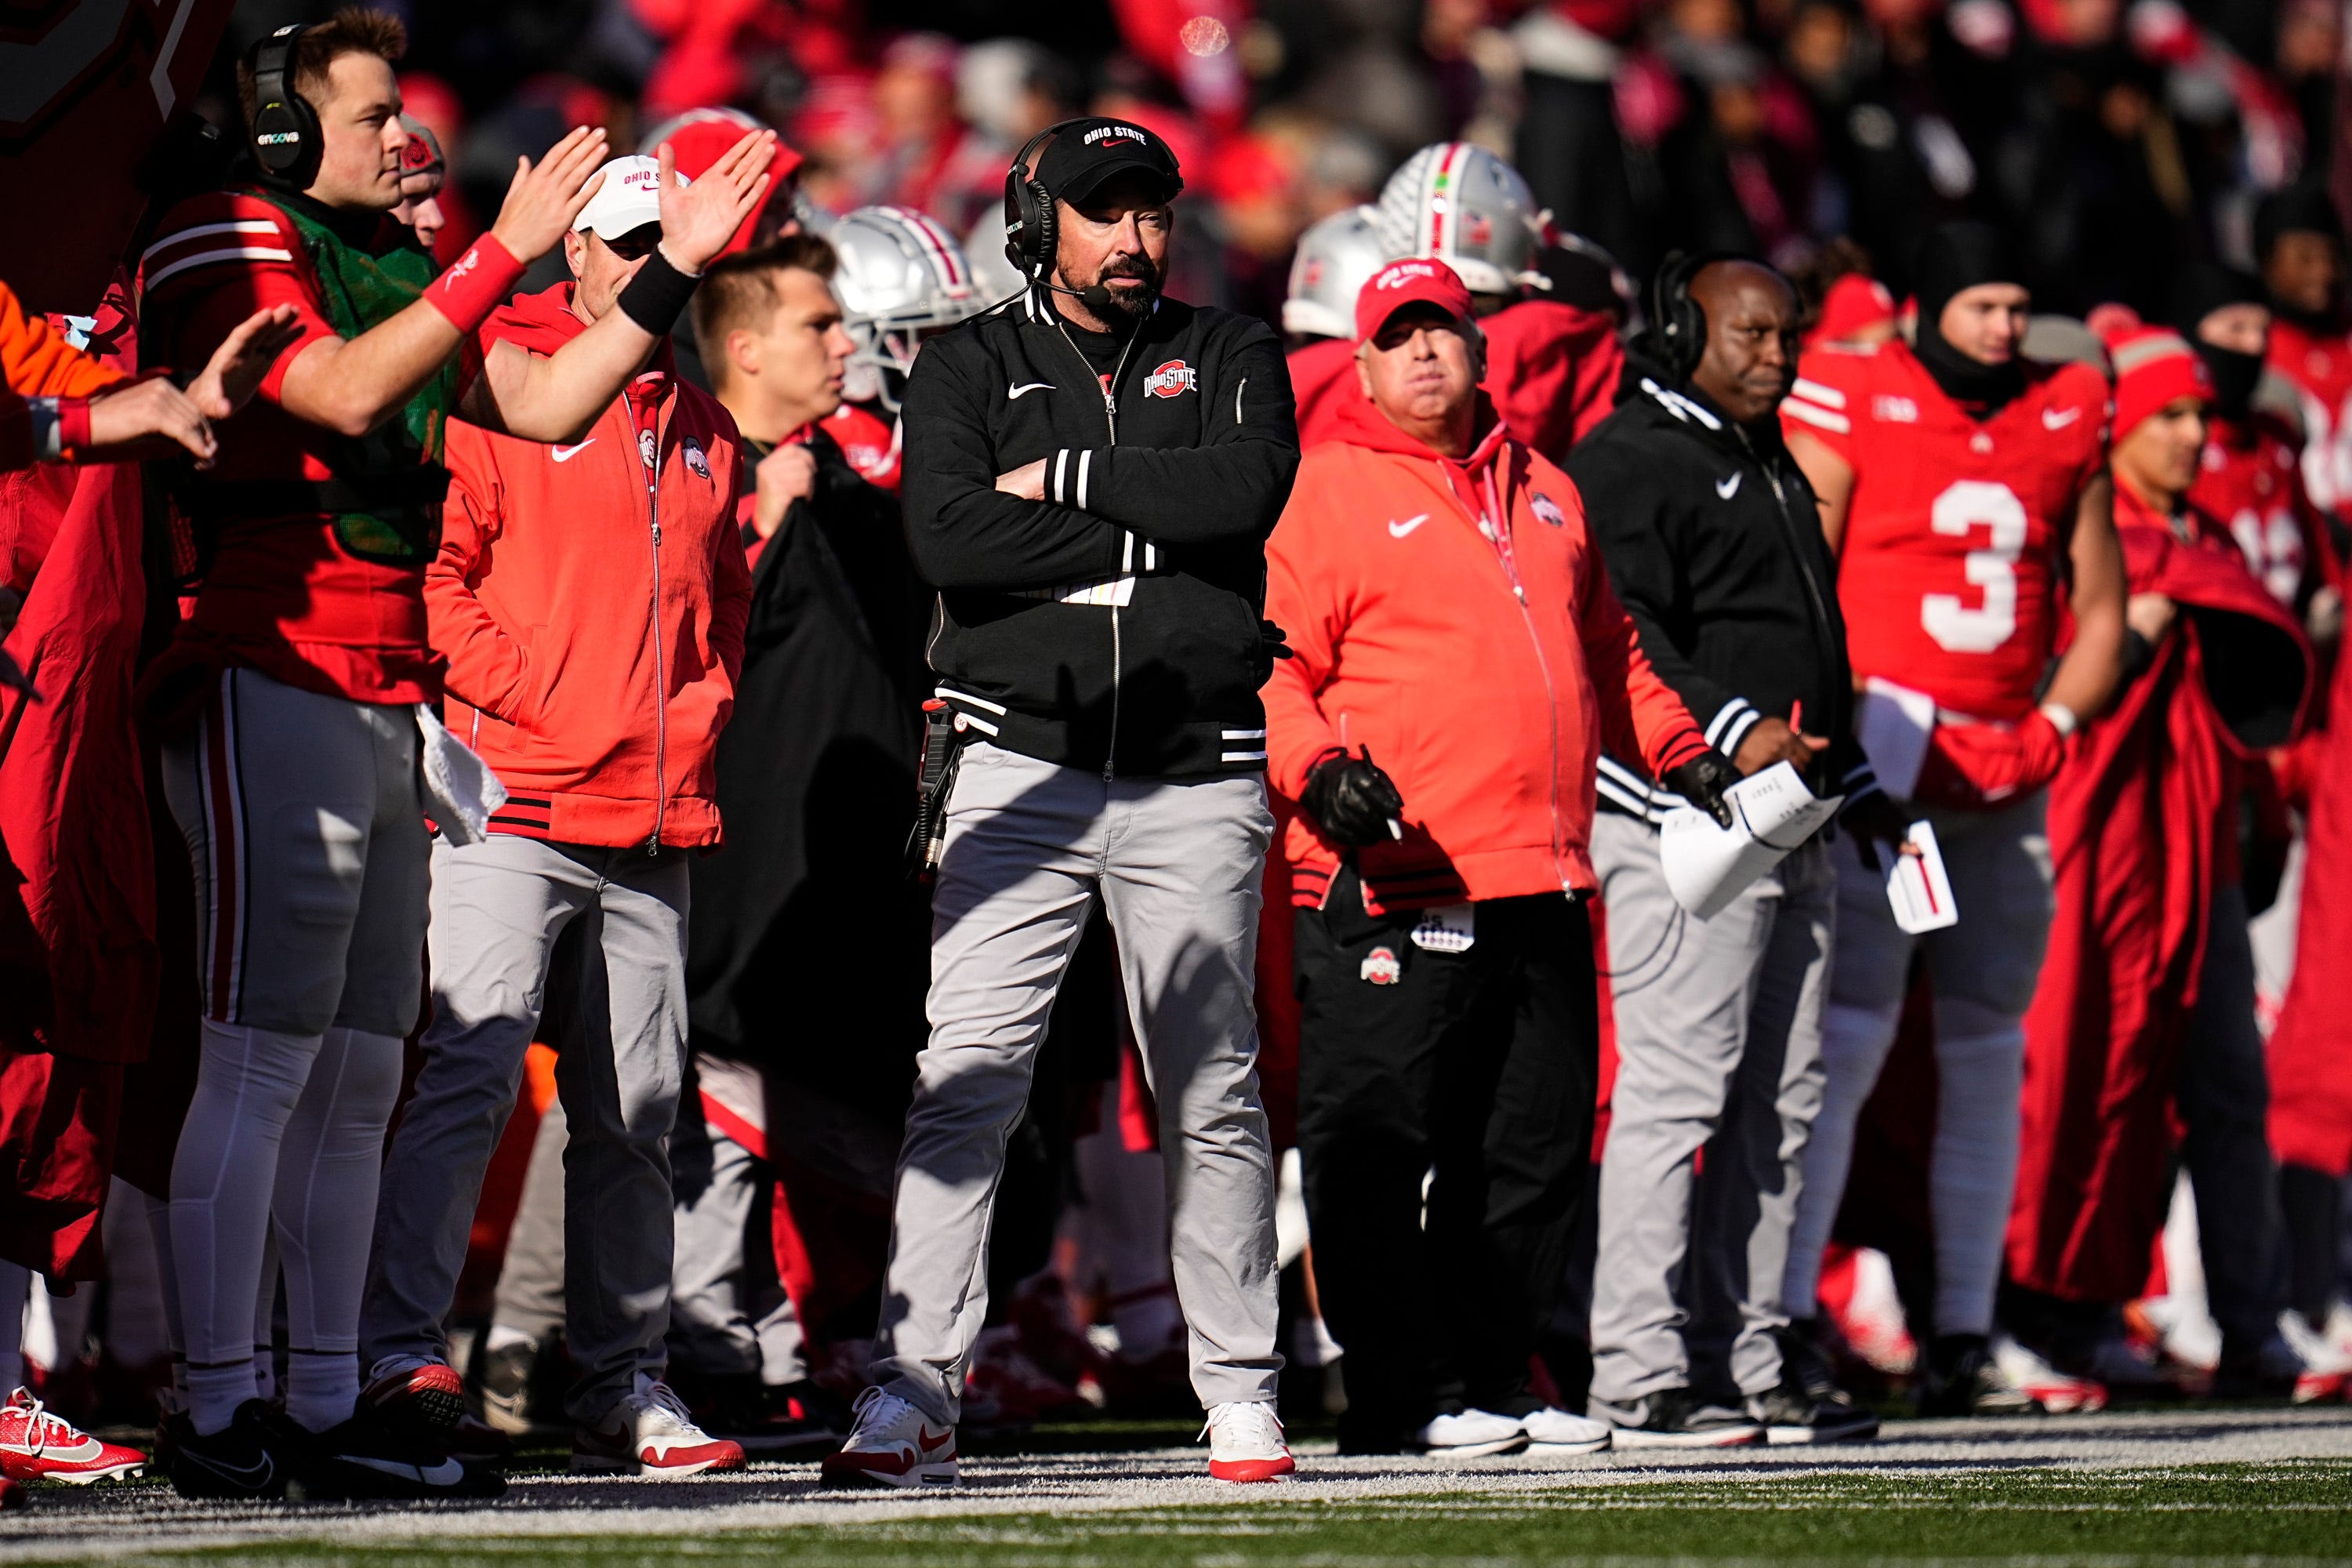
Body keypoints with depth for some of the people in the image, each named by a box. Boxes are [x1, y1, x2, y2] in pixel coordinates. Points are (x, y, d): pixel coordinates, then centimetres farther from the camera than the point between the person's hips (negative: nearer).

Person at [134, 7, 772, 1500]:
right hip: (271, 685, -9)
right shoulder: (228, 244, -7)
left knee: (360, 1074, 10)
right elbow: (346, 394, -20)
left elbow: (544, 404, 20)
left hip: (388, 696, 9)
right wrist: (509, 250, -20)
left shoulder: (394, 259, 19)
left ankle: (329, 1406, 14)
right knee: (265, 1060, -11)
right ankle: (220, 1416, -10)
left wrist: (674, 268, 13)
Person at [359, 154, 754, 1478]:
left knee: (636, 1112, 8)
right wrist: (531, 696, -12)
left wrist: (699, 710, 10)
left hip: (660, 821, 6)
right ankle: (403, 1347, -20)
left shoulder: (703, 427, 19)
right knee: (472, 1065, -18)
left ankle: (623, 1381, 14)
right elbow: (438, 565, -6)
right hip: (516, 796, -6)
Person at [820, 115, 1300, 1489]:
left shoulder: (1231, 356, 10)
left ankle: (1243, 1392, 15)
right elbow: (948, 536, -12)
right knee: (965, 1082, -9)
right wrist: (1156, 534, -11)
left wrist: (1070, 477, -9)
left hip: (1198, 784, 1)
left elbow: (1250, 487, -12)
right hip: (1025, 769, -1)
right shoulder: (972, 366, 7)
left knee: (1213, 1095, 6)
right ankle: (914, 1392, -10)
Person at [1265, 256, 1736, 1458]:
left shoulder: (1546, 494, 20)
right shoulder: (1326, 495, -1)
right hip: (1392, 881, -7)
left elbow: (1608, 655, 31)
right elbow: (1269, 666, -8)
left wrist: (1680, 750, 22)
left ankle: (1488, 1376, 18)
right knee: (1377, 1142, -6)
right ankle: (1403, 1394, 0)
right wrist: (1318, 768, -23)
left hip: (1543, 883, 7)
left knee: (1536, 1143, 9)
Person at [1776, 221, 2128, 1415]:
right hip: (1877, 766, -5)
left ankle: (1962, 1336, 11)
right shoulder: (1850, 404, -2)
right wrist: (1849, 730, -12)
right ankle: (1782, 1318, -12)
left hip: (2005, 783, 5)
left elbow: (2100, 609, 18)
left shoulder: (2066, 422, 12)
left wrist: (2053, 726, 2)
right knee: (1847, 1037, -13)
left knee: (1987, 1056, 6)